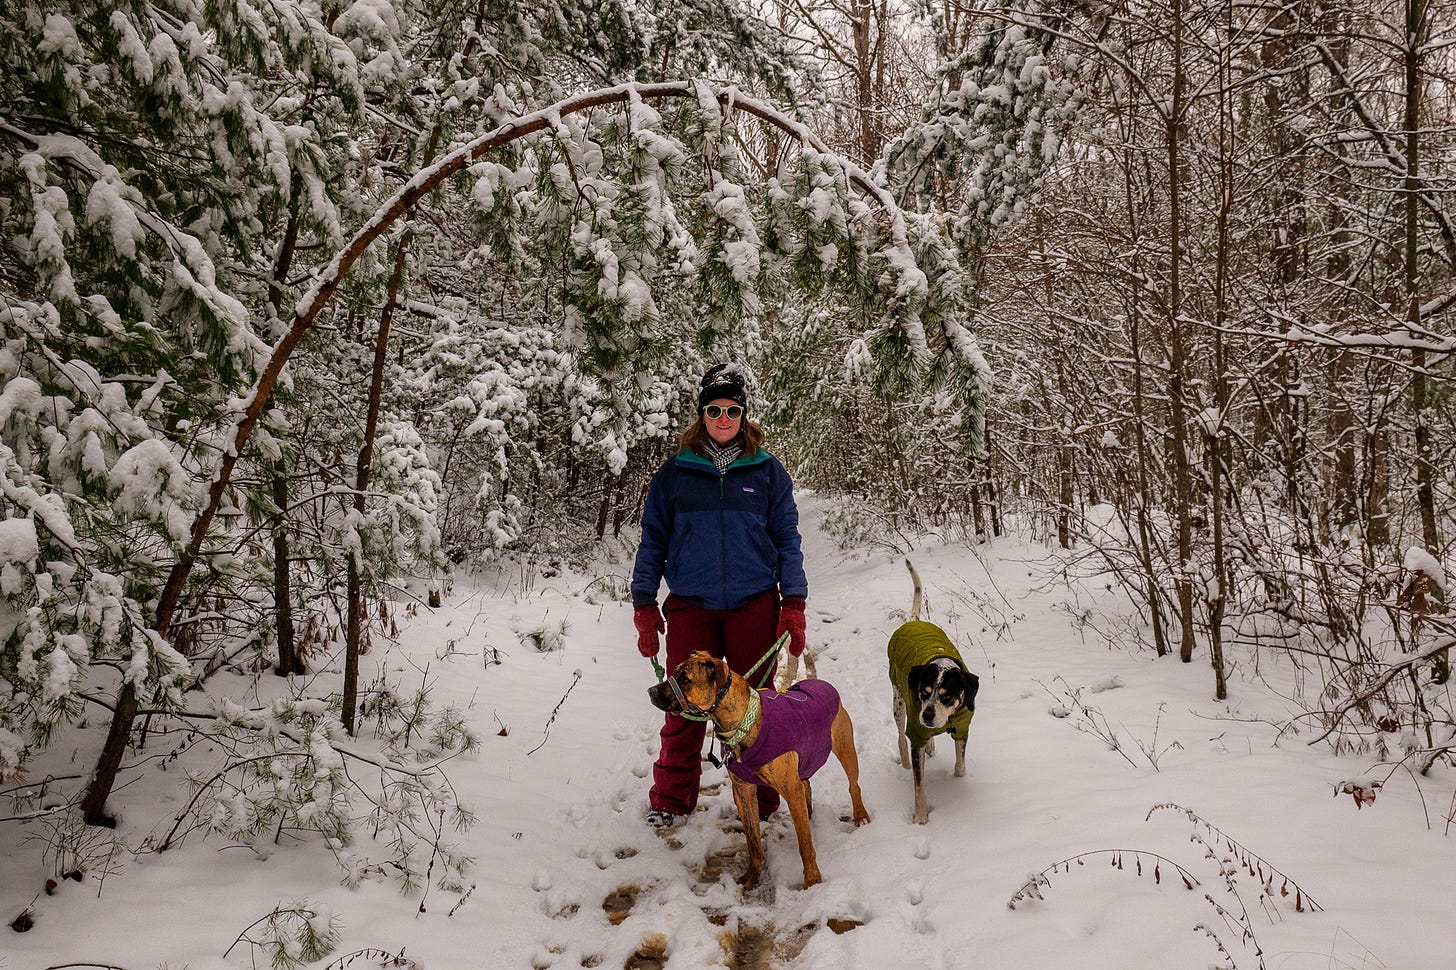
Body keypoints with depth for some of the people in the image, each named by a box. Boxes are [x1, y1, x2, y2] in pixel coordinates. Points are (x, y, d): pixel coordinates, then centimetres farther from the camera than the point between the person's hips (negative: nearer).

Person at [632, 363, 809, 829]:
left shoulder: (767, 471, 5)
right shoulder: (675, 471, 5)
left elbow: (787, 540, 5)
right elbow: (653, 540, 8)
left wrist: (794, 606, -2)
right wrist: (644, 606, 2)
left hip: (753, 606, 0)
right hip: (689, 607, 0)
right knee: (684, 707, 5)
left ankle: (758, 801, 22)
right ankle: (671, 799, 22)